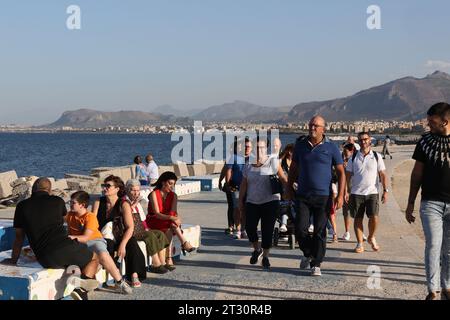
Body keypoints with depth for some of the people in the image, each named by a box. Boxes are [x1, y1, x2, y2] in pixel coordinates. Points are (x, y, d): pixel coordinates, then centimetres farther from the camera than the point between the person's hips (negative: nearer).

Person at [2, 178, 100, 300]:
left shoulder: (22, 206, 11)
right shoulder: (57, 201, 11)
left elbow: (19, 237, 16)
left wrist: (14, 260, 29)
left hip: (45, 260, 3)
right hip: (65, 247, -2)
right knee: (94, 259, 22)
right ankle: (81, 288, -4)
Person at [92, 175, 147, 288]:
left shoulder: (124, 205, -2)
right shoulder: (98, 203, 6)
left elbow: (130, 227, -11)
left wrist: (122, 245, -25)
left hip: (120, 237, 0)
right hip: (103, 238, 1)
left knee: (132, 243, -31)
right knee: (109, 244, -34)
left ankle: (134, 276, -30)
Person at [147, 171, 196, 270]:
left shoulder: (173, 196, 7)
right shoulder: (154, 194, -9)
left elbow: (173, 212, -10)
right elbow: (157, 214, -21)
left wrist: (175, 218, -33)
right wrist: (171, 218, -37)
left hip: (168, 225, 4)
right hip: (154, 223, -4)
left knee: (169, 230, -32)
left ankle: (169, 260, -38)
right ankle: (184, 243, -37)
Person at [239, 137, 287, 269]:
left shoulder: (273, 162, -2)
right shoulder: (248, 166, 9)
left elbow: (283, 178, -1)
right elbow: (243, 185, 14)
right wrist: (240, 200, 13)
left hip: (270, 201, -3)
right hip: (252, 202, 3)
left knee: (267, 230, -3)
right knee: (249, 227, -9)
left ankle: (265, 257, 13)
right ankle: (257, 249, 18)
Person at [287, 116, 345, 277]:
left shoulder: (331, 148, -1)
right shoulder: (300, 144, 6)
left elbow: (341, 173, 0)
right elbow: (293, 168, 18)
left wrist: (340, 195, -8)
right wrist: (289, 187, 15)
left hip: (323, 196, -2)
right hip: (302, 196, 2)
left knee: (320, 232, 0)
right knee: (300, 229, -5)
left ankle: (316, 265, 11)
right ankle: (308, 254, 23)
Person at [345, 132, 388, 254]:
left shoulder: (376, 157, 4)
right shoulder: (354, 157, 6)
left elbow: (382, 174, 4)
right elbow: (348, 175, 8)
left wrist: (385, 191, -3)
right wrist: (345, 191, 1)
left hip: (372, 192, -1)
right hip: (356, 193, 1)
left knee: (374, 217, -9)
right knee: (358, 219, 3)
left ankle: (371, 238, 17)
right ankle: (360, 243, 13)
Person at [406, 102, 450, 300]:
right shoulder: (426, 141, 2)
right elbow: (417, 173, 7)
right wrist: (410, 203, 6)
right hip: (431, 203, 0)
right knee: (433, 246, -5)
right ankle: (433, 291, 0)